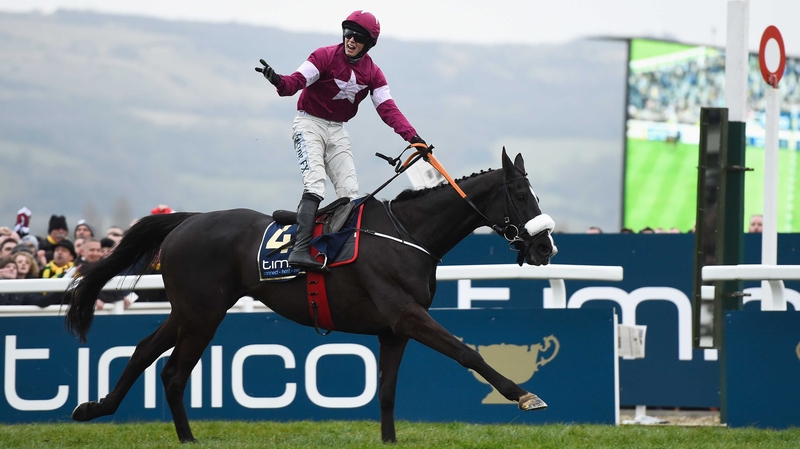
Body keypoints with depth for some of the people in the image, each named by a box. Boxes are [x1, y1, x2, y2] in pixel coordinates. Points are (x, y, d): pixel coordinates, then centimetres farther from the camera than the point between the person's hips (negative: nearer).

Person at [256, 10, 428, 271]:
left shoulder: (372, 73, 1)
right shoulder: (325, 57, -13)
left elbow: (387, 109, -4)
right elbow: (297, 81, -24)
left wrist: (412, 136, -18)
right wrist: (278, 81, -48)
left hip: (337, 130, 6)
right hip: (309, 123, -6)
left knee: (350, 191, 0)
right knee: (315, 183, -23)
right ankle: (300, 249, -32)